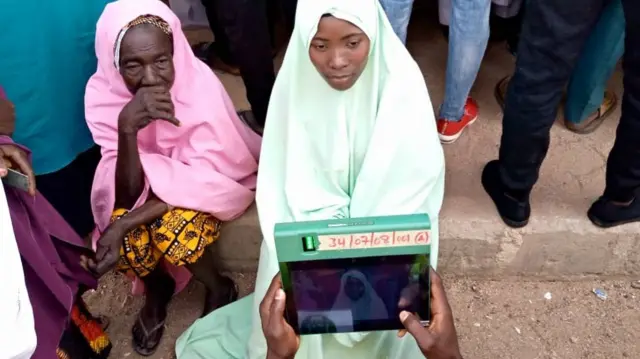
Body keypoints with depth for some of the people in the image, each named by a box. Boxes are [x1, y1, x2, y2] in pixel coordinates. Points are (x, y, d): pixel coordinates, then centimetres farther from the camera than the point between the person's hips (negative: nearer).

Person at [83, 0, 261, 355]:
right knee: (128, 243, -26)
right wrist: (127, 128, -47)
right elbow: (128, 194, -28)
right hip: (145, 182, 2)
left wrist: (125, 223, -34)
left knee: (174, 233, -30)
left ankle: (219, 289, 4)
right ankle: (156, 287, 10)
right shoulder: (102, 93, -24)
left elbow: (203, 179, -26)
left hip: (202, 181, -1)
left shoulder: (199, 82, -29)